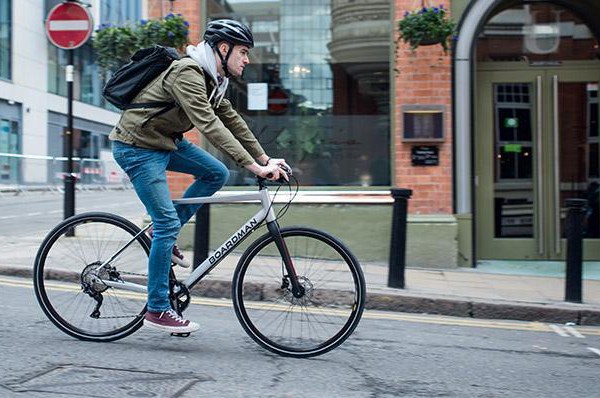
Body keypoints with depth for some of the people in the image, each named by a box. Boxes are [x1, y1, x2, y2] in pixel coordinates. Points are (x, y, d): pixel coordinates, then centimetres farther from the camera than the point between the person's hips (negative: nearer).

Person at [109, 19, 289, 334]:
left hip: (165, 141, 10)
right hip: (137, 147, -10)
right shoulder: (187, 74, -25)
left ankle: (163, 235, 11)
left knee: (216, 174, 3)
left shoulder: (212, 80, 7)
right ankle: (157, 310, -2)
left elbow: (232, 120, 8)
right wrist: (254, 166, -37)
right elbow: (209, 125, -34)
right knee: (167, 223, -11)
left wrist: (265, 159, 1)